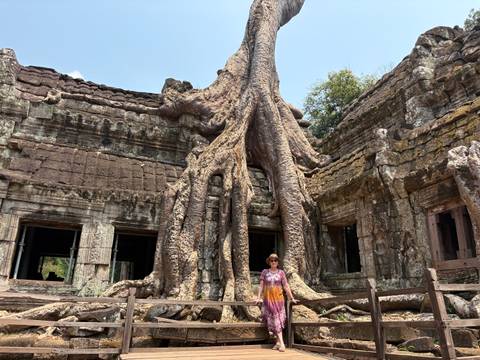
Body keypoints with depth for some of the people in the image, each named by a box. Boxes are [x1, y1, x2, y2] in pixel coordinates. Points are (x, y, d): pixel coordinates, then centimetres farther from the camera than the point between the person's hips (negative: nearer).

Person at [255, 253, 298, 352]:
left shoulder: (281, 272, 3)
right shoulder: (265, 272, 4)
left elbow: (286, 286, 2)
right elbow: (261, 285, 4)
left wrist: (292, 298, 0)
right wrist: (258, 298, -1)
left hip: (278, 298, 0)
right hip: (268, 298, 1)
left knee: (278, 318, -5)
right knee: (272, 319, -5)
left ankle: (279, 342, -1)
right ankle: (281, 343, -4)